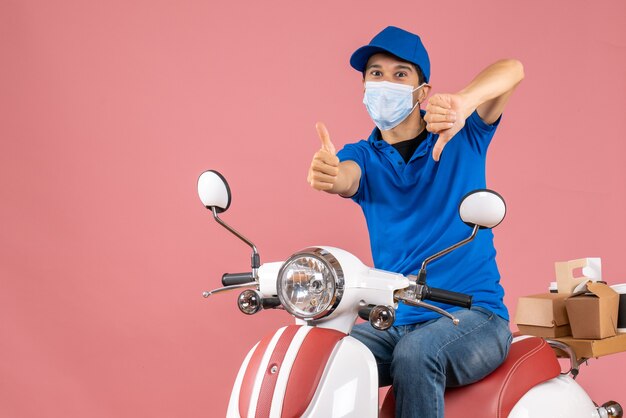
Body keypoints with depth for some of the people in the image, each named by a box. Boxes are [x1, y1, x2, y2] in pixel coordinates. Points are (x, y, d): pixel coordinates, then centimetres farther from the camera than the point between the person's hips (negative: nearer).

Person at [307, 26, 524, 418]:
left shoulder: (462, 134, 1)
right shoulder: (364, 156, 9)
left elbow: (512, 70, -17)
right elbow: (344, 178, -17)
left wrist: (461, 104, -40)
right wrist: (326, 174, -43)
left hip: (473, 314, -3)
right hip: (392, 322, 3)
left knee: (416, 354, -34)